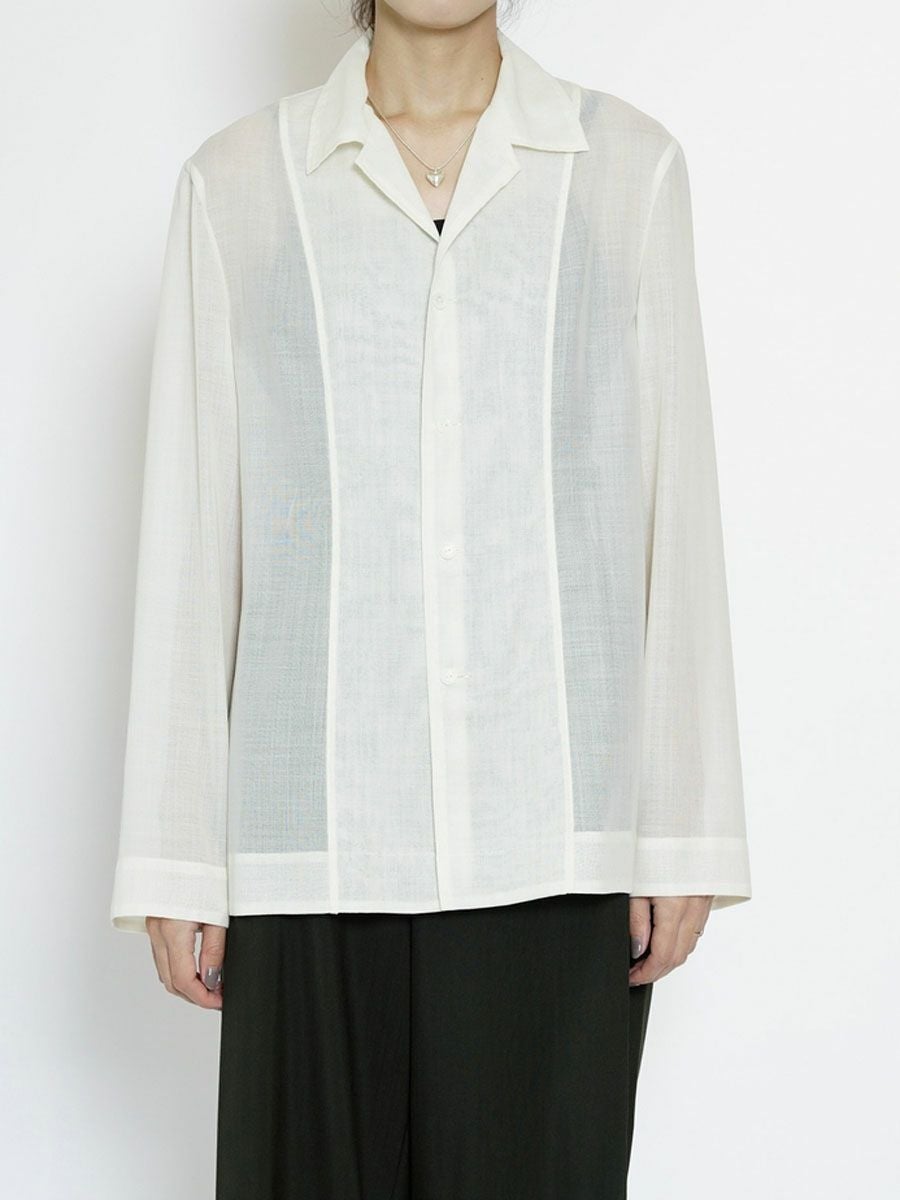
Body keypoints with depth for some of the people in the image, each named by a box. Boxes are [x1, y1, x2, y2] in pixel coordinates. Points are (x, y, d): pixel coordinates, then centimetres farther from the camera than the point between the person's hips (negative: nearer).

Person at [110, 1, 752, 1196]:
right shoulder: (235, 184, 6)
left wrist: (686, 831, 1)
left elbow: (675, 511, 5)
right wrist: (174, 859, 2)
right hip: (319, 829, 0)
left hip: (556, 829, 0)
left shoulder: (630, 168, 7)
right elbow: (191, 531, 4)